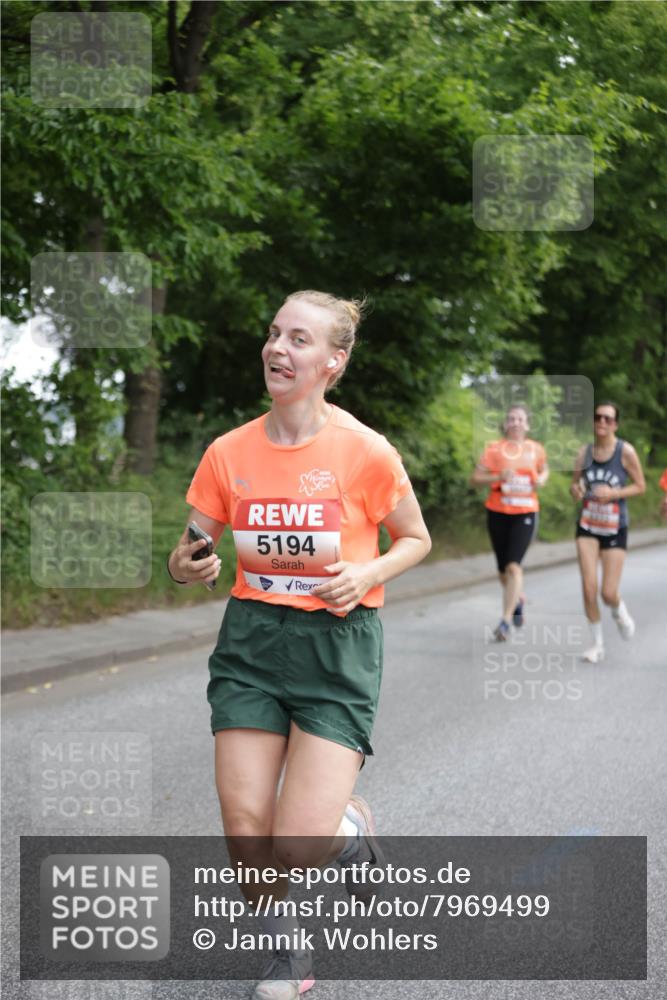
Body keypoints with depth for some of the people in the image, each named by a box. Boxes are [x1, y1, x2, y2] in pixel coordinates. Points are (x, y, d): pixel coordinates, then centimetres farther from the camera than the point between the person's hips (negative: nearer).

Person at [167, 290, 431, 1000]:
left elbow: (416, 539, 6)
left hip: (337, 645, -3)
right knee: (244, 828, -2)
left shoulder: (364, 451, -8)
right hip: (251, 639, 3)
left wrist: (366, 575, -12)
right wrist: (187, 568, -13)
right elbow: (192, 553, 10)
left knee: (299, 846, -11)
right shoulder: (229, 452, 1)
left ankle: (352, 828, 27)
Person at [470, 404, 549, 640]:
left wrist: (542, 479, 2)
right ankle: (518, 598, 43)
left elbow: (544, 470, 25)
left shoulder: (536, 449, 5)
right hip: (498, 513, 1)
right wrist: (498, 477, -22)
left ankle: (505, 621, -14)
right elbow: (475, 478, -6)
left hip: (525, 514, -1)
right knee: (503, 569, 11)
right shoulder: (494, 448, -2)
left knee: (513, 566, -16)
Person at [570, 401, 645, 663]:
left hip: (615, 529, -2)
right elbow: (575, 484, 10)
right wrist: (575, 490, -15)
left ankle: (619, 612, 34)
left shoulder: (626, 451, -11)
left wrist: (613, 493, -19)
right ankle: (597, 644, 10)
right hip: (587, 526, 2)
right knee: (589, 589, -8)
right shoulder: (584, 452, -1)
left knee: (609, 594, -4)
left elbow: (641, 486, -4)